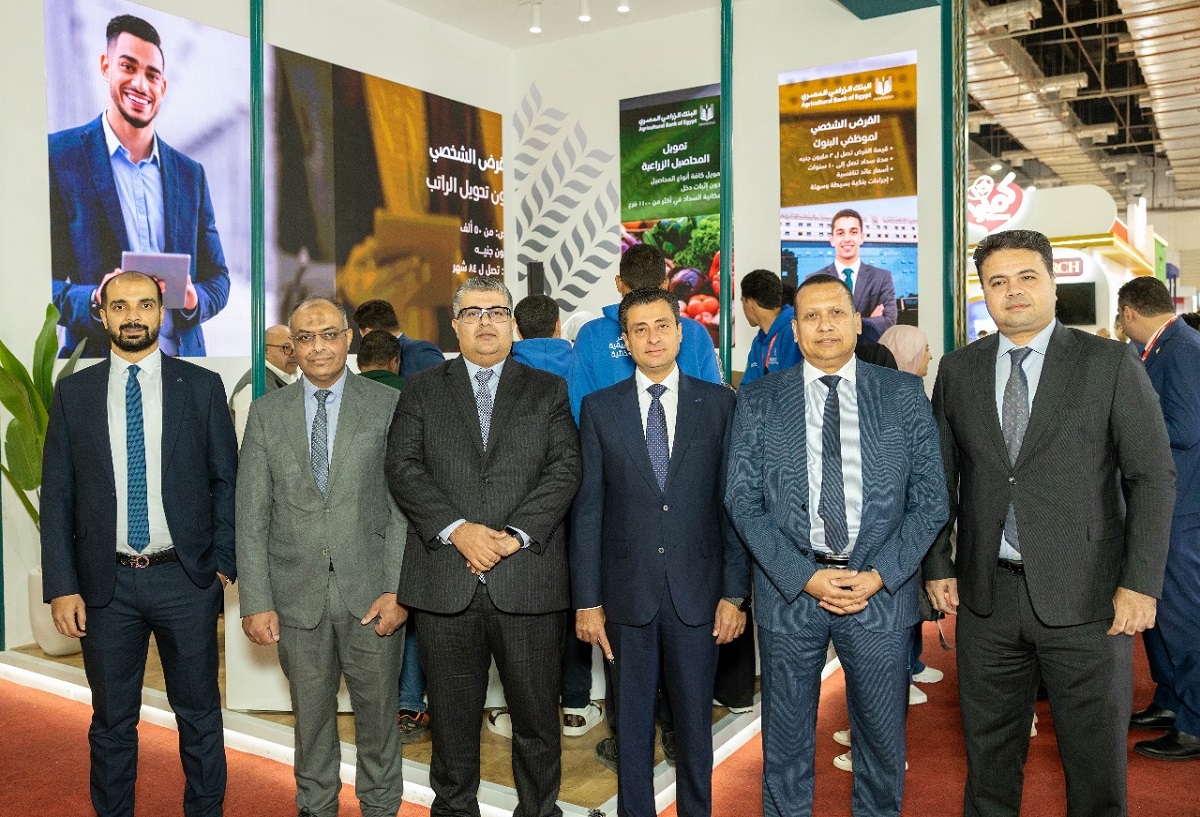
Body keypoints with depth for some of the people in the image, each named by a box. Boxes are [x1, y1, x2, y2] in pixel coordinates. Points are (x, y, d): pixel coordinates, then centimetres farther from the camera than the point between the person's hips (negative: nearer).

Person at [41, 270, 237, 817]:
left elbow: (226, 480, 2)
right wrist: (62, 587, -3)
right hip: (105, 584, 1)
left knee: (199, 714, 11)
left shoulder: (202, 387, 0)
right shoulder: (73, 392, 3)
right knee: (111, 721, 14)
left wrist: (222, 561, -4)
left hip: (187, 578, -1)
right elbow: (56, 496, 3)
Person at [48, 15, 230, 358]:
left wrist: (194, 299, -10)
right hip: (98, 358, -3)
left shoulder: (190, 174, 9)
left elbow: (217, 277, 11)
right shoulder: (58, 156, -2)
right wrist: (94, 301, -23)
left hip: (182, 352, 4)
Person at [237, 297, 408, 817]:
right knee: (311, 716, 15)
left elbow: (403, 506, -4)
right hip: (297, 594, 2)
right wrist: (256, 601, -3)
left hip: (370, 592, -1)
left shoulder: (388, 406, -2)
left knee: (377, 713, 11)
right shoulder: (267, 412, 5)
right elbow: (251, 515, 2)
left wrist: (396, 589, -11)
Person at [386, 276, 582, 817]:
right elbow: (403, 469, 1)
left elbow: (564, 470, 0)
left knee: (537, 715, 8)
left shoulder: (549, 391, 11)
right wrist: (457, 528, -13)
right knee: (452, 718, 11)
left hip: (529, 580, 0)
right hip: (445, 582, 1)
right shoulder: (421, 391, 12)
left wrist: (516, 535, -13)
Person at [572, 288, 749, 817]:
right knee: (632, 723, 12)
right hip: (628, 594, 1)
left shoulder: (719, 404, 1)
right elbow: (587, 509, 1)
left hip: (697, 593, 0)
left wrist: (734, 592, -3)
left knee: (694, 720, 12)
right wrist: (587, 600, -1)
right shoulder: (599, 408, 2)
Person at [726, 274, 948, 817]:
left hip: (880, 590, 1)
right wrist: (804, 577, -12)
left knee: (883, 737, 14)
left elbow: (930, 498, 1)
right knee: (785, 739, 13)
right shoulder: (758, 402, 2)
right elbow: (743, 500, -2)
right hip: (789, 589, 0)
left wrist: (878, 576, -10)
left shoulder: (905, 395, 3)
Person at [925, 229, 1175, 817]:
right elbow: (941, 476, 8)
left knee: (1096, 758, 9)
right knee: (988, 752, 16)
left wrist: (1140, 582, -10)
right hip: (987, 594, 3)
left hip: (1085, 595, -2)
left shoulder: (1111, 364, -3)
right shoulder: (957, 370, 6)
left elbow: (1152, 477, -4)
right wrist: (938, 566, 3)